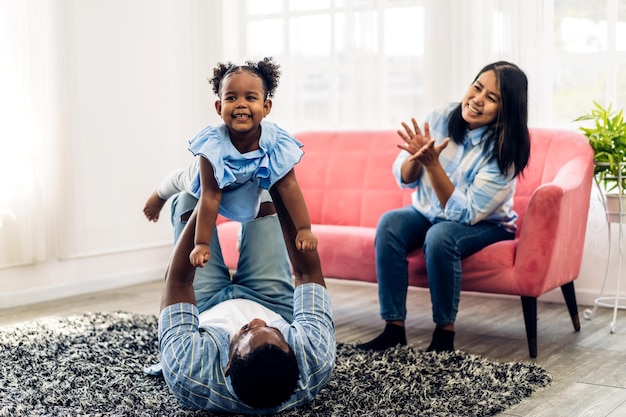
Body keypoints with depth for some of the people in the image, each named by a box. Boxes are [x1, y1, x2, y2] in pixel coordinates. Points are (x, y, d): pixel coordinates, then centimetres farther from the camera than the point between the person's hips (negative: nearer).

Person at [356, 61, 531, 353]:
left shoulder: (504, 151, -22)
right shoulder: (441, 117, -12)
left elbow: (466, 213, -27)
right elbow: (404, 179, -4)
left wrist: (432, 163, -34)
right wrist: (416, 157, -27)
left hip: (485, 224, -4)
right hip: (429, 212, 4)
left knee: (440, 237, -34)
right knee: (389, 224, -25)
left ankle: (444, 334, -17)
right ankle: (394, 328, -20)